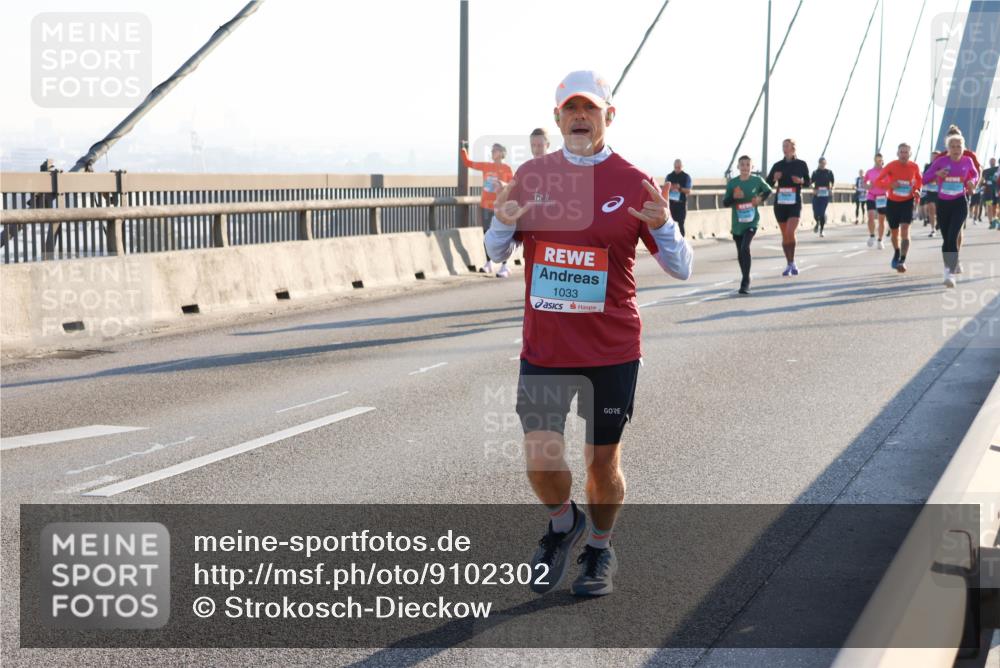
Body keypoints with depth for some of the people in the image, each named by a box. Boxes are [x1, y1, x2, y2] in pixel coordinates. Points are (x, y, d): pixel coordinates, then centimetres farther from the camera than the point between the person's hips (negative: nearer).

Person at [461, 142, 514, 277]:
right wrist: (463, 150, 1)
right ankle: (488, 263, 23)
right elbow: (468, 163, 12)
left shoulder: (506, 168, -6)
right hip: (485, 205, 5)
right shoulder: (486, 166, 7)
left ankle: (504, 267, -4)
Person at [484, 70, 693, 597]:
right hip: (543, 349, 2)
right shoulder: (531, 175, 2)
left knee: (603, 461, 9)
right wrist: (503, 221, -10)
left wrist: (663, 227, -22)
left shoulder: (635, 184, -4)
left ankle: (600, 550, 34)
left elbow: (681, 268, -2)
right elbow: (497, 253, 12)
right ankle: (563, 523, 29)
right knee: (540, 460, -3)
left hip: (612, 350, -1)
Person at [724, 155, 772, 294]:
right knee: (740, 253, 12)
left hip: (752, 221, -3)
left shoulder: (757, 180, -4)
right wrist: (734, 197, -21)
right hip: (737, 224, 3)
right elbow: (725, 203, -1)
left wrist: (761, 199, -6)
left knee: (745, 248, -22)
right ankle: (745, 280, 31)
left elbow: (768, 191, 13)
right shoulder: (732, 183, -3)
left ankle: (745, 282, -17)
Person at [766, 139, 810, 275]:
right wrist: (774, 178, -14)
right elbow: (768, 184, 7)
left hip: (795, 203, -3)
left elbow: (808, 183, 10)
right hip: (780, 203, 3)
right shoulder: (778, 165, 5)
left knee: (790, 232, -18)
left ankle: (792, 263, -3)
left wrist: (801, 181, -12)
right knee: (785, 235, 7)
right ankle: (789, 265, 18)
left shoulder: (801, 164, 2)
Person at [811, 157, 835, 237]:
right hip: (816, 195, 1)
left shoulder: (829, 173, 5)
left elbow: (832, 183, 11)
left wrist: (831, 190, -5)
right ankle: (817, 223, 34)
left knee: (822, 213, -9)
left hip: (825, 195, -1)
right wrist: (813, 189, -10)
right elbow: (811, 183, 8)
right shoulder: (815, 173, 6)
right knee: (816, 213, -1)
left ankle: (821, 230, 3)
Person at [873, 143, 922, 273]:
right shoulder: (891, 166, -14)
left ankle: (902, 261, -20)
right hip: (892, 202, 1)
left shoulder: (914, 167, -8)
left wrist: (916, 190, -7)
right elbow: (878, 181, -13)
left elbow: (919, 180, 12)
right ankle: (897, 254, 42)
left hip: (907, 202, -1)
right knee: (894, 232, 13)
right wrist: (889, 185, -32)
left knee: (905, 230, -18)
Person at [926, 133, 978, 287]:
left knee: (952, 238, -18)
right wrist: (937, 174, -23)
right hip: (942, 203, 2)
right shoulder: (941, 161, -5)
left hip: (960, 203, -2)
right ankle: (948, 268, 32)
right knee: (946, 239, 10)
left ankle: (951, 275, -23)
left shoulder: (967, 161, -1)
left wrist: (972, 182, -3)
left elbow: (975, 174, 19)